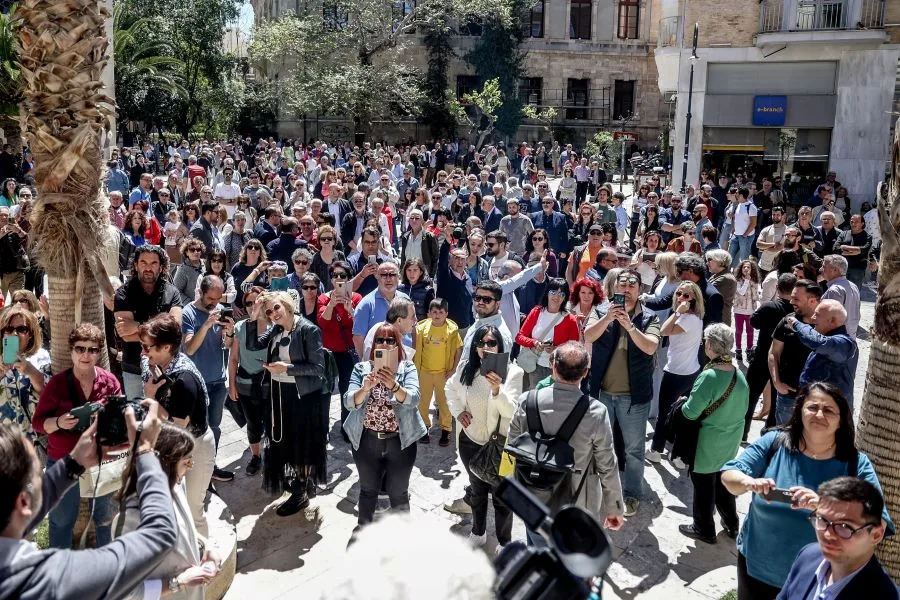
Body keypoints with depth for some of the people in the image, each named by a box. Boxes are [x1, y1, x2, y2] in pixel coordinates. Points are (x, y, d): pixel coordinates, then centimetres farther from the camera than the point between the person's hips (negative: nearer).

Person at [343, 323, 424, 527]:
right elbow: (348, 402, -12)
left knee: (398, 492, 12)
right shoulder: (361, 368, -1)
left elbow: (413, 399, -20)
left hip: (400, 441, -1)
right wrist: (365, 389, -32)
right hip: (366, 441, 1)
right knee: (368, 489, 18)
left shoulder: (407, 368, -4)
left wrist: (393, 385, -39)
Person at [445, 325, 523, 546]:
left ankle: (505, 541, 29)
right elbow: (450, 388, 14)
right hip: (470, 441, 4)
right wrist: (457, 411, 0)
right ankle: (478, 531, 46)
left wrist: (497, 390, -41)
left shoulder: (512, 372, -18)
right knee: (477, 490, 24)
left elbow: (511, 411, -24)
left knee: (502, 495, 8)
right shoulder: (465, 368, -7)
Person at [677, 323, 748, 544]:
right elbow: (743, 409, 6)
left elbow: (691, 412, -22)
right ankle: (731, 524, 36)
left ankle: (704, 529, 25)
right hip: (731, 442, 7)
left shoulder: (709, 376, -27)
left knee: (704, 485, 11)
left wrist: (683, 404, -2)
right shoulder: (739, 375, -6)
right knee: (723, 480, 24)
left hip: (707, 443, -6)